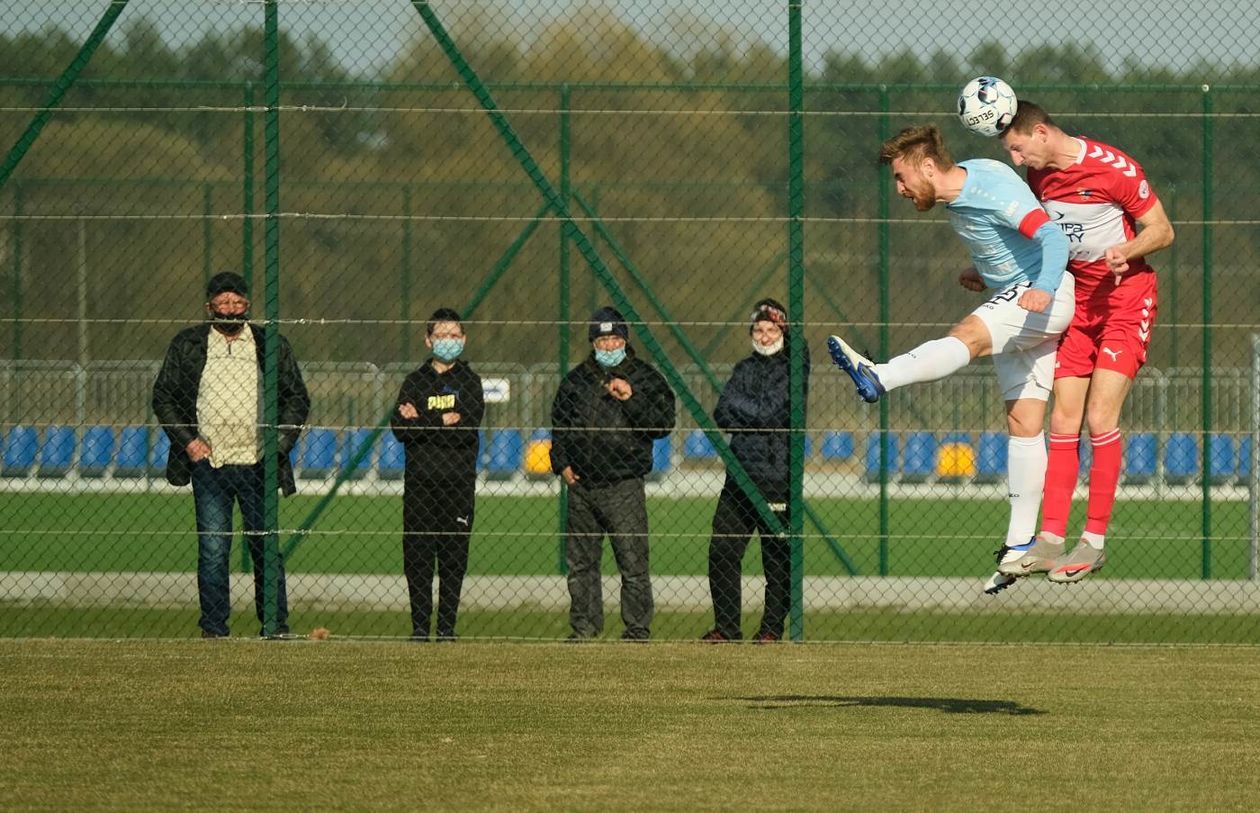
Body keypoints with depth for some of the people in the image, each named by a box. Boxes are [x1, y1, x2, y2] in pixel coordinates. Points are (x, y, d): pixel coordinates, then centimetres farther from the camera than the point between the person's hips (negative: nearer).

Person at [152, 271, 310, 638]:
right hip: (208, 464, 0)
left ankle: (276, 626, 9)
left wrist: (280, 442, -3)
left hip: (258, 466, 0)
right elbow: (163, 396, 10)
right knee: (212, 549, -3)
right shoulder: (187, 346, 7)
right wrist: (187, 440, -3)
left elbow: (297, 399, 11)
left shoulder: (272, 346, 8)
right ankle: (213, 628, 1)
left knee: (266, 548, 1)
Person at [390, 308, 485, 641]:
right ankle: (420, 626, 2)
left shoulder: (469, 381, 9)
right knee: (417, 554, -3)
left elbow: (468, 428, -6)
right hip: (420, 479, 1)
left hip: (458, 480, -1)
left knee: (454, 557, -3)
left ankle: (447, 626, 2)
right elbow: (399, 427, -1)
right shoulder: (415, 381, 12)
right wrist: (443, 422, -11)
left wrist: (421, 422, -8)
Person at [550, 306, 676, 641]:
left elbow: (663, 424, -5)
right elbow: (559, 425, 23)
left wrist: (631, 398, -16)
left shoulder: (645, 377, 4)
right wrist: (561, 463, 10)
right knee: (580, 562, 8)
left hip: (624, 486, -4)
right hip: (581, 487, 4)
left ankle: (637, 629, -2)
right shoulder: (576, 380, 15)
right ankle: (584, 626, 17)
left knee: (632, 562, -7)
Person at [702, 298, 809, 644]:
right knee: (721, 551, 1)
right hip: (740, 471, 5)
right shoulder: (744, 369, 15)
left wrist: (737, 404, -4)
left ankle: (773, 627, 6)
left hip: (777, 476, -5)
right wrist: (756, 418, -8)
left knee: (777, 557, -2)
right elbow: (722, 417, 5)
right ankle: (727, 626, 9)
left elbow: (769, 412, -13)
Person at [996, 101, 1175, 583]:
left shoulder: (1115, 169, -16)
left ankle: (1094, 542, -8)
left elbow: (1162, 231, -9)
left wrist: (1127, 250, -27)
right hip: (1076, 300, 6)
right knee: (1063, 422, 1)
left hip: (1125, 299, -6)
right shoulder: (1038, 175, 5)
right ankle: (1050, 540, 2)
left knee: (1100, 417, -13)